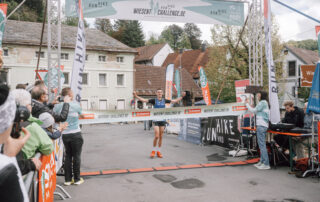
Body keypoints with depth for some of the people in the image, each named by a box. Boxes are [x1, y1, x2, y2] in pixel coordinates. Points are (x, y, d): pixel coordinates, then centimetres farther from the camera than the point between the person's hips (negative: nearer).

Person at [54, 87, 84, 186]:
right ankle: (77, 179, 14)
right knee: (76, 156, 7)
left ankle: (67, 179, 17)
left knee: (68, 156, 14)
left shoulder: (58, 106, -2)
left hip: (65, 134, 4)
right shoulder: (75, 104, -10)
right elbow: (81, 115, 7)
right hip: (75, 134, -3)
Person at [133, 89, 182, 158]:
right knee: (156, 136, -10)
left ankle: (158, 151, 18)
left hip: (162, 120, 3)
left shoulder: (164, 100, 8)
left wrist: (182, 97, 10)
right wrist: (136, 96, -19)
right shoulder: (154, 100, -1)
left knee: (161, 137, 6)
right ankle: (153, 151, 9)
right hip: (156, 120, -3)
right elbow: (144, 100, -8)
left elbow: (175, 101, 15)